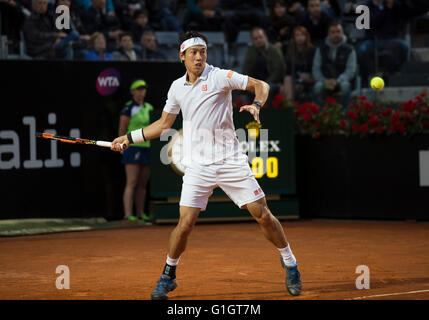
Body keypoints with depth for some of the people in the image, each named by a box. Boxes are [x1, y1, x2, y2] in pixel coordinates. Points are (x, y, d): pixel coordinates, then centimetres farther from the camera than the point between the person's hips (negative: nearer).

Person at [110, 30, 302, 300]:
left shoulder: (220, 77, -4)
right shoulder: (177, 88, 10)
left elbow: (261, 85, -5)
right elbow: (164, 124, 22)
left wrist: (256, 105, -25)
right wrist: (130, 138, 20)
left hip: (231, 162, -2)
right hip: (198, 166, 2)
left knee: (263, 214, -4)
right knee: (185, 223, -6)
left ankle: (290, 266, 14)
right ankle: (168, 277, 14)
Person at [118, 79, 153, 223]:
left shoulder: (149, 108, 15)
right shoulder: (128, 109, -5)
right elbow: (121, 131, -4)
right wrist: (124, 148, -6)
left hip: (147, 149, 6)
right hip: (132, 148, -6)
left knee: (143, 184, 6)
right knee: (132, 183, -11)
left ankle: (140, 214, 11)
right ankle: (128, 215, -14)